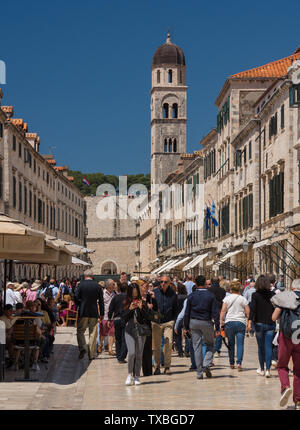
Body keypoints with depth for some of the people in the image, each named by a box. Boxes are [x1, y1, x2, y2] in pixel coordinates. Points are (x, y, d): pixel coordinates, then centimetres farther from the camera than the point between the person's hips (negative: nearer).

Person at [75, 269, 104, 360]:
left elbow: (76, 298, -4)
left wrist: (76, 308, 11)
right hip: (94, 313, 2)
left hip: (83, 312, -2)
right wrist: (101, 314, 10)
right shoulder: (98, 286, 1)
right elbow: (101, 301, 3)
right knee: (93, 333, 8)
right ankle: (91, 354, 8)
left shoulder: (80, 285, -5)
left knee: (80, 331, 8)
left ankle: (82, 347, -16)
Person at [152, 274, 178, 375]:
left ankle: (167, 366, -1)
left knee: (169, 344, -10)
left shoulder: (173, 294, 5)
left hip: (168, 322, 0)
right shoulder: (154, 292, 1)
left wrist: (173, 321, 5)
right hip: (156, 322, 0)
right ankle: (157, 367, 11)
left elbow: (175, 309, 13)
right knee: (156, 345, 2)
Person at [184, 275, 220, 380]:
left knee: (197, 347, 5)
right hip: (206, 322, -1)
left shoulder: (191, 296, 0)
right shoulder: (211, 295, -4)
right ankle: (206, 364, -8)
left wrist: (186, 327, 10)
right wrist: (217, 327, -2)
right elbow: (215, 312, -5)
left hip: (194, 322, 1)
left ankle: (199, 373, 5)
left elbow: (187, 313, 2)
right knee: (210, 344, 15)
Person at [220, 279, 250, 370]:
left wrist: (221, 322, 1)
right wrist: (249, 322, 16)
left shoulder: (227, 298, 5)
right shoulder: (243, 299, 5)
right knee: (240, 344, -5)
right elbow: (248, 312, 4)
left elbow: (223, 311, -1)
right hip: (240, 322, -1)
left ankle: (231, 363, 16)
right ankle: (239, 363, -18)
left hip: (229, 322, 1)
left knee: (231, 344, 11)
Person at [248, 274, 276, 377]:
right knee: (268, 347, 2)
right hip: (271, 324, 1)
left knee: (261, 347, 10)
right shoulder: (273, 294, -1)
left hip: (259, 324, -1)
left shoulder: (255, 295, -6)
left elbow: (252, 309, -13)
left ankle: (262, 369, 18)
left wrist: (250, 322, -14)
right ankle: (268, 370, -8)